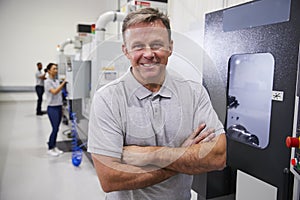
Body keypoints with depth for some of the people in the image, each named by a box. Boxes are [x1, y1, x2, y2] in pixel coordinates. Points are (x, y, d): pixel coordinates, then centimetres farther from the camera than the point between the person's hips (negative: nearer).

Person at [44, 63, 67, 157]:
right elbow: (54, 92, -26)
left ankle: (54, 147, 21)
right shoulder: (47, 82, -11)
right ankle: (50, 149, 7)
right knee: (55, 129, -6)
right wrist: (63, 83, -31)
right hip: (52, 108, -7)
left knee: (56, 129, 11)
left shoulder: (57, 81, 12)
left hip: (59, 107, 7)